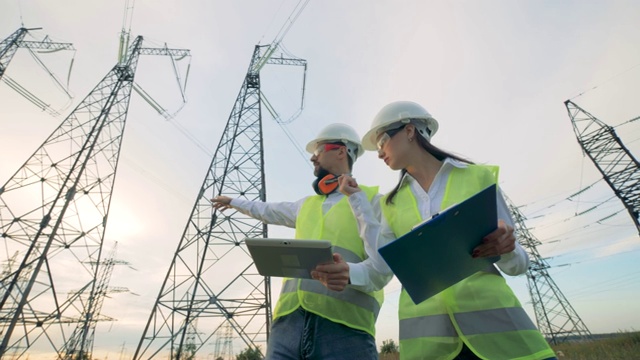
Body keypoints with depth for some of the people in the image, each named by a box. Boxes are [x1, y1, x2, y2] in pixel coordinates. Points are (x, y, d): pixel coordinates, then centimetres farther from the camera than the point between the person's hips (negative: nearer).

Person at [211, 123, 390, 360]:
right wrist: (234, 202, 55)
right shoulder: (307, 204, 25)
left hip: (344, 325, -5)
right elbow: (268, 211, 43)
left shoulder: (371, 200, 6)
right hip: (290, 320, 5)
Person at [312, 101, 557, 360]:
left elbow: (517, 263, 3)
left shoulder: (479, 176, 1)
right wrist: (348, 274, -16)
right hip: (423, 322, 2)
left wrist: (505, 247, -19)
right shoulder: (392, 203, 8)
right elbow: (379, 267, 3)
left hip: (490, 310, -1)